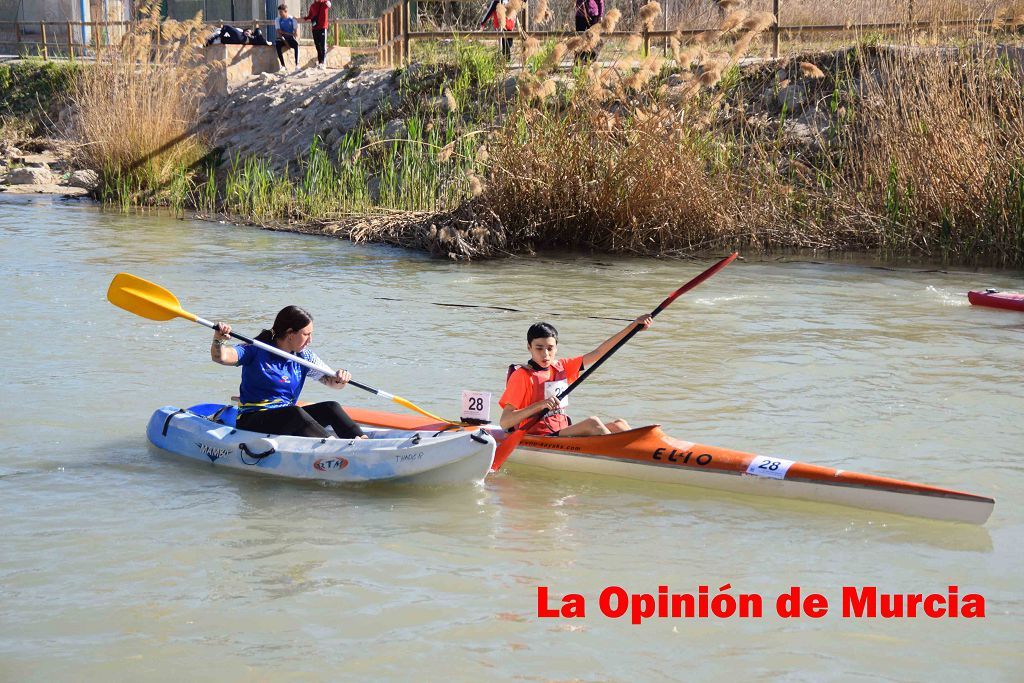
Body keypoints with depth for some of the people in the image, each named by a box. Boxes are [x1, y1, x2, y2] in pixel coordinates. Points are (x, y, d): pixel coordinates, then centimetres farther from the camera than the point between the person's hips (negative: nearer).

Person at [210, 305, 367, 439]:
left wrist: (339, 379, -20)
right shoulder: (256, 351, -8)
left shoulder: (304, 357, 8)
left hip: (287, 421, 6)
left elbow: (331, 381, 4)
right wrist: (218, 340, -43)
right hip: (251, 422, -6)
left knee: (330, 408, -15)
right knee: (295, 412, -33)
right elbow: (221, 357, -21)